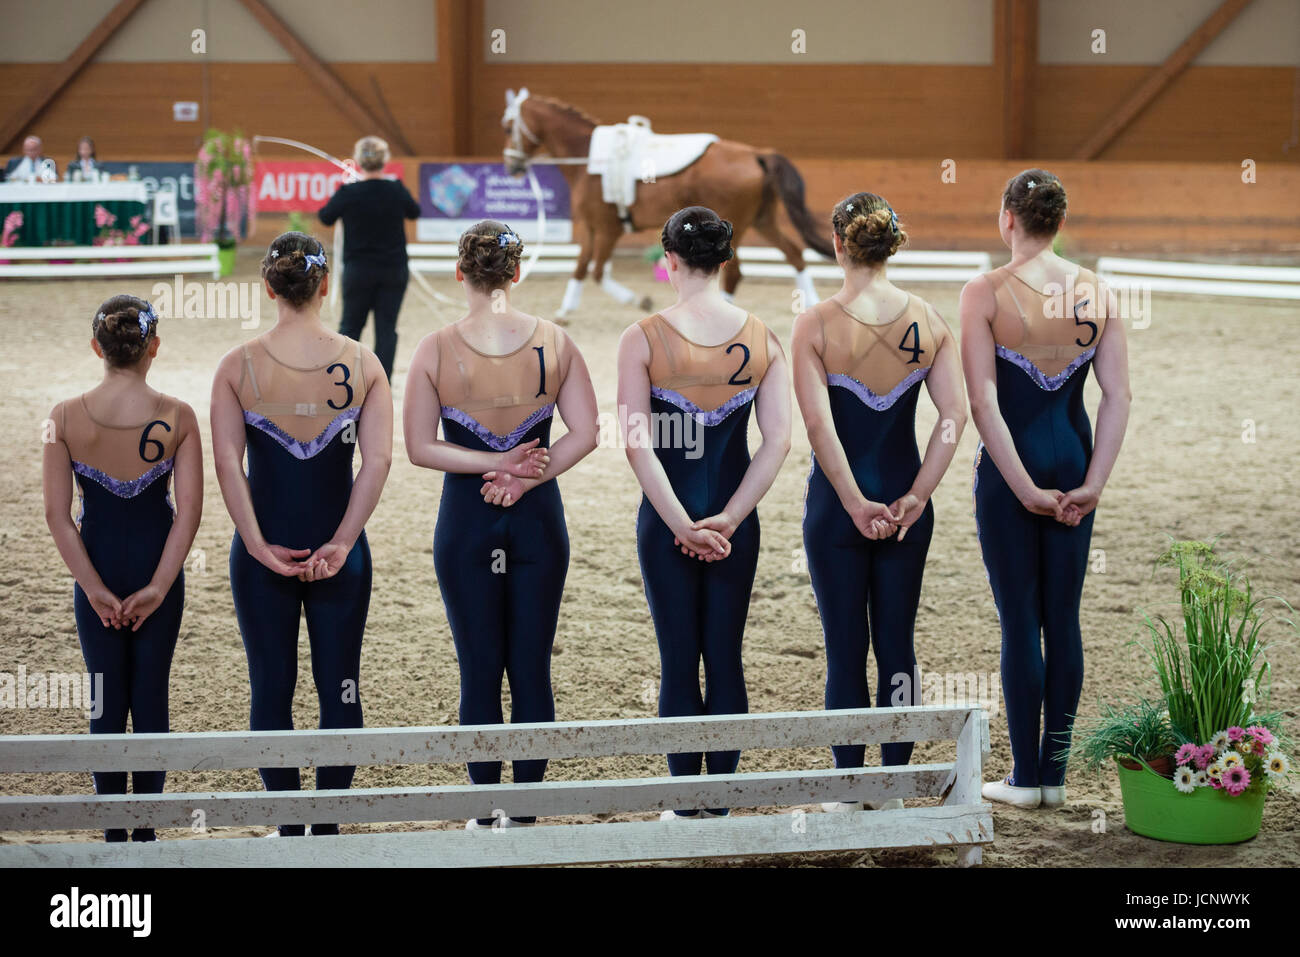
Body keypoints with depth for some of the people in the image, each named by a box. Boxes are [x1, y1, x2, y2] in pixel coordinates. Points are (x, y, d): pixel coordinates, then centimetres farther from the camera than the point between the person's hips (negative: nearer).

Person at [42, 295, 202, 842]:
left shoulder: (66, 418, -10)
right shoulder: (177, 417, -10)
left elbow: (57, 515, -10)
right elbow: (189, 509, -13)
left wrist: (93, 588, -8)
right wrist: (158, 586, -11)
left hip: (97, 571, 0)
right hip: (157, 569, 0)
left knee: (107, 703, 10)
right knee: (151, 699, 10)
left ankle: (114, 834, 15)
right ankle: (145, 830, 15)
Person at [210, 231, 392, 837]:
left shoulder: (238, 366, -6)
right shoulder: (361, 364, -4)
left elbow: (227, 462, -13)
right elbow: (378, 459, -12)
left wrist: (259, 545, -11)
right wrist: (341, 543, -13)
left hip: (264, 551, 0)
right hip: (338, 550, 1)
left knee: (271, 687, 9)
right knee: (339, 686, 10)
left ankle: (289, 829, 13)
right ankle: (328, 827, 14)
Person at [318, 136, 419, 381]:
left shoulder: (348, 193, -14)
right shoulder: (396, 190, -9)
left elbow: (325, 218, 3)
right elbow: (415, 212, 10)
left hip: (359, 271, -1)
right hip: (394, 269, 1)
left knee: (351, 325, 14)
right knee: (386, 328, 6)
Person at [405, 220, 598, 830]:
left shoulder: (437, 349, -9)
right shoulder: (553, 342, -4)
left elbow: (420, 447, -9)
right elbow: (585, 434, -6)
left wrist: (497, 464, -9)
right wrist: (524, 478, -8)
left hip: (466, 521, -1)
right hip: (538, 520, 1)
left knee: (480, 670, 6)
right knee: (532, 667, 8)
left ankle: (486, 811, 12)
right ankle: (525, 808, 13)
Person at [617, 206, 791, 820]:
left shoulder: (643, 341, -10)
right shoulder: (762, 339, -2)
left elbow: (638, 446, -15)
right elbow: (778, 440, -7)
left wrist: (681, 525, -13)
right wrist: (728, 519, -9)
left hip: (666, 521, -2)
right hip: (735, 521, 2)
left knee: (679, 662, 6)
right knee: (726, 660, 9)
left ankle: (686, 805, 11)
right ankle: (722, 800, 14)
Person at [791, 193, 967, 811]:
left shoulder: (816, 325, -11)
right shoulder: (928, 321, -1)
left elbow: (818, 424, -18)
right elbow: (955, 416, -8)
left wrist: (856, 504, -14)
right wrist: (915, 498, -8)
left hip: (837, 504, -3)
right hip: (904, 497, 3)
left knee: (846, 646, 6)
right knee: (897, 642, 11)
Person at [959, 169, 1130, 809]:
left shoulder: (986, 293, -11)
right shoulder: (1096, 293, 1)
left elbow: (982, 401, -16)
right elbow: (1118, 396, -3)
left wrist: (1023, 487, -13)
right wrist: (1091, 485, -3)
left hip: (1010, 462, -4)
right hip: (1074, 457, 4)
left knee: (1019, 621, 3)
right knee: (1063, 618, 10)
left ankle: (1025, 777, 8)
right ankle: (1055, 773, 15)